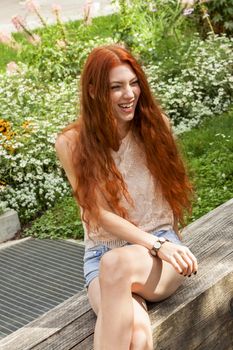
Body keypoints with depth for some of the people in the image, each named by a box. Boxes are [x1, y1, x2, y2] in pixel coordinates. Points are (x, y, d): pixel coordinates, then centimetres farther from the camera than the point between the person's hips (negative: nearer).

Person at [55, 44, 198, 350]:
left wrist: (170, 243, 10)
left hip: (162, 244, 1)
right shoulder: (72, 143, -5)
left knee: (117, 263, -37)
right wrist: (157, 245, -19)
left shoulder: (156, 124, 0)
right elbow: (101, 213, -9)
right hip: (101, 253, -1)